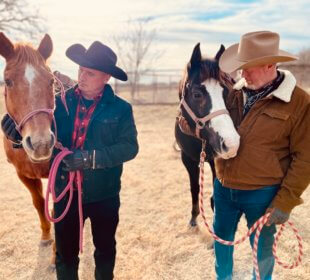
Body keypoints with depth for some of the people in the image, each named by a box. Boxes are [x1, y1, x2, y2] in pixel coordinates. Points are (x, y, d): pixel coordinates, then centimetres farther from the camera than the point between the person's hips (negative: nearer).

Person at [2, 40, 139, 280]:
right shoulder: (60, 102, -5)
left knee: (105, 249, 22)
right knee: (65, 253, 18)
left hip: (104, 195, -1)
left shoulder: (120, 108, -9)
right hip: (65, 193, 1)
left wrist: (91, 158, -29)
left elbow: (129, 147, -17)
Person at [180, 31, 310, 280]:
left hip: (263, 195, -5)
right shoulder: (236, 95, 0)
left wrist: (285, 203, -13)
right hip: (224, 188, 5)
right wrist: (195, 128, -8)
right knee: (221, 238, 24)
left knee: (262, 250, 18)